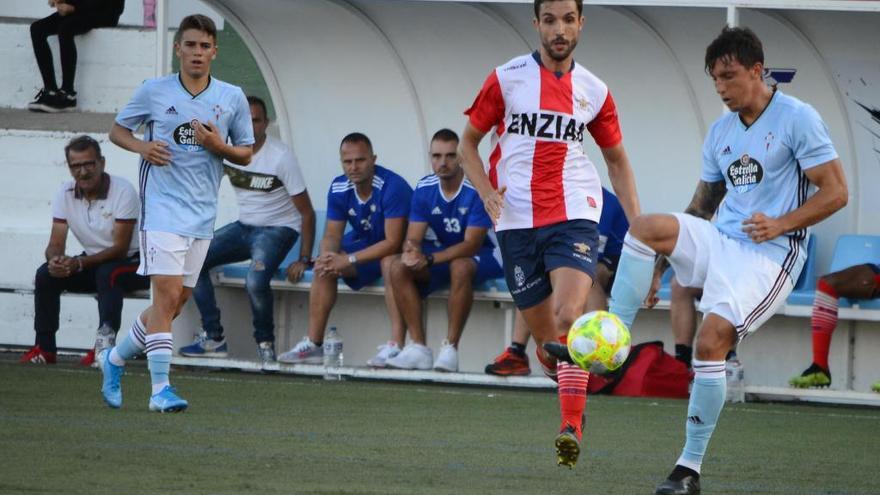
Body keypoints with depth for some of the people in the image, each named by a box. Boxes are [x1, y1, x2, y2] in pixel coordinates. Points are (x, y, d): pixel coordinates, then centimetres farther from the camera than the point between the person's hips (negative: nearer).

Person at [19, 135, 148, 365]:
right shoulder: (65, 193, -4)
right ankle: (44, 348, -13)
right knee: (45, 275, -17)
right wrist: (55, 260, -32)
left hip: (131, 262, -5)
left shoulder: (123, 191, -20)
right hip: (93, 263, 5)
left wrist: (79, 264, -34)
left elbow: (120, 248, -22)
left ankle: (105, 343, -39)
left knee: (107, 273, -38)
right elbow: (55, 244, -5)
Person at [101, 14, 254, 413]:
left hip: (202, 212, 4)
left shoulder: (232, 98, 5)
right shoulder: (153, 92, -1)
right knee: (168, 293, -16)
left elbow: (245, 155, 12)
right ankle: (160, 388, -16)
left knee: (176, 302, 9)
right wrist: (142, 147, -10)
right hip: (162, 205, -4)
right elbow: (117, 130, 11)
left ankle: (117, 357, 31)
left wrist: (220, 146, -10)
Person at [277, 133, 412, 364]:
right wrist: (327, 255, -27)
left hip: (398, 249, -7)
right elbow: (331, 236, -1)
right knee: (324, 265, -12)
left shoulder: (392, 187, -28)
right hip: (366, 244, 7)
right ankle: (313, 344, -9)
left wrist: (349, 260, -33)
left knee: (391, 263, -38)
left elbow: (393, 242, -30)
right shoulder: (339, 189, -7)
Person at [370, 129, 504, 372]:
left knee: (460, 267, -39)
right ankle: (418, 348, -21)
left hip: (483, 254, -6)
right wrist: (411, 251, -32)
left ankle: (450, 349, -32)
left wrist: (429, 259, -37)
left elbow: (472, 244, -26)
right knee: (399, 267, -19)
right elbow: (413, 237, -5)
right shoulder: (424, 190, -3)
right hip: (443, 254, 6)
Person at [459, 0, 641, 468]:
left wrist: (637, 223, 7)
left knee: (569, 316, -23)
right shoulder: (506, 78, 2)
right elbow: (469, 140, 9)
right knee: (544, 337, 6)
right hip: (517, 222, 1)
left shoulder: (594, 91, 7)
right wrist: (486, 191, -10)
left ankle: (571, 428, -27)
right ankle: (575, 396, 35)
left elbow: (617, 160, 18)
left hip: (573, 216, -1)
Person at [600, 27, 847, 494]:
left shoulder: (797, 119, -7)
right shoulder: (720, 131, 14)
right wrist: (661, 264, 16)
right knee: (645, 227, -19)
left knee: (712, 337, -22)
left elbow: (835, 192, -8)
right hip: (720, 243, 7)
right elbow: (702, 206, 23)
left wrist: (780, 224, -20)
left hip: (769, 255, -6)